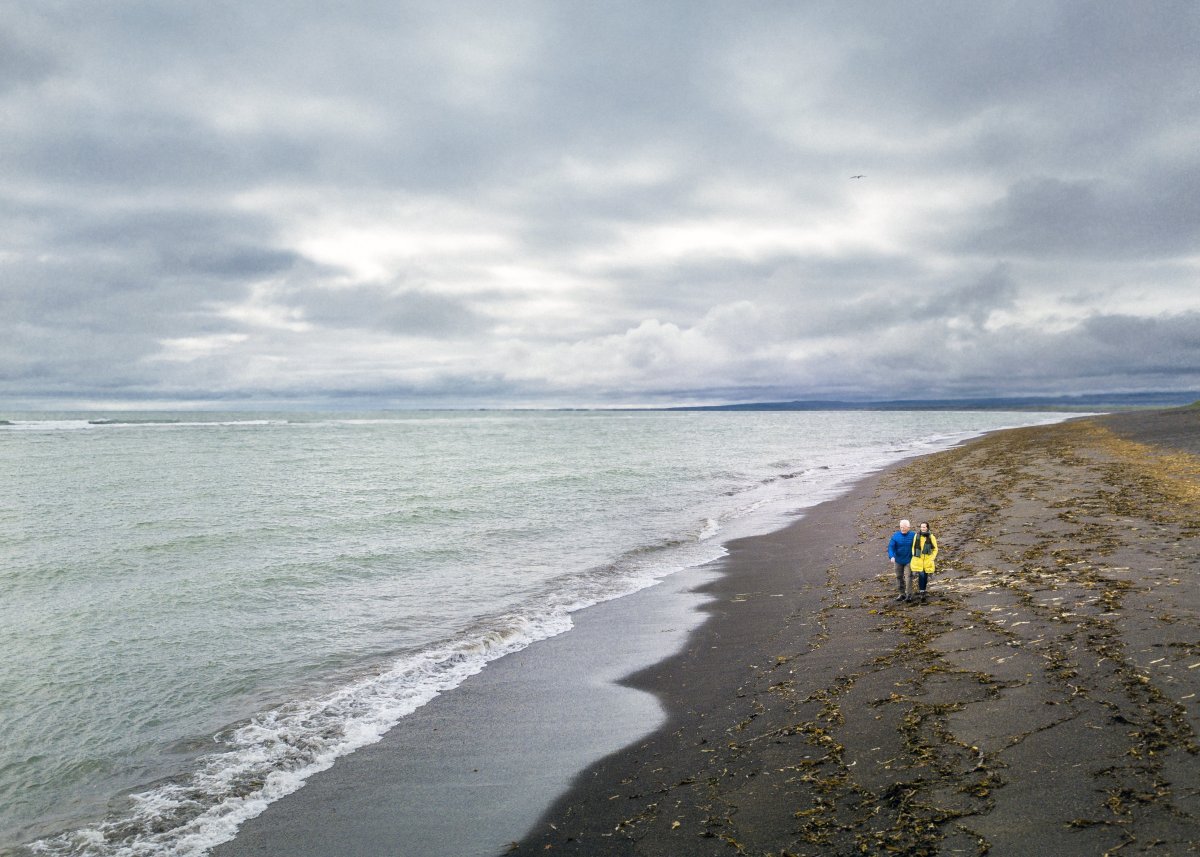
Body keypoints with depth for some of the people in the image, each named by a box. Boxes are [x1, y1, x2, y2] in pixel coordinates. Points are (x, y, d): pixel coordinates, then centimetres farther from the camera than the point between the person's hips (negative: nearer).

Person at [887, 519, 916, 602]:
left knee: (908, 577, -12)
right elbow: (890, 547, -12)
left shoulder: (913, 535, -8)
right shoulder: (895, 536, -7)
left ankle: (909, 594, -9)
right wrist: (891, 556, -27)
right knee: (899, 577, 12)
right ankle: (902, 594, 24)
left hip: (909, 561, -3)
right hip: (898, 561, 3)